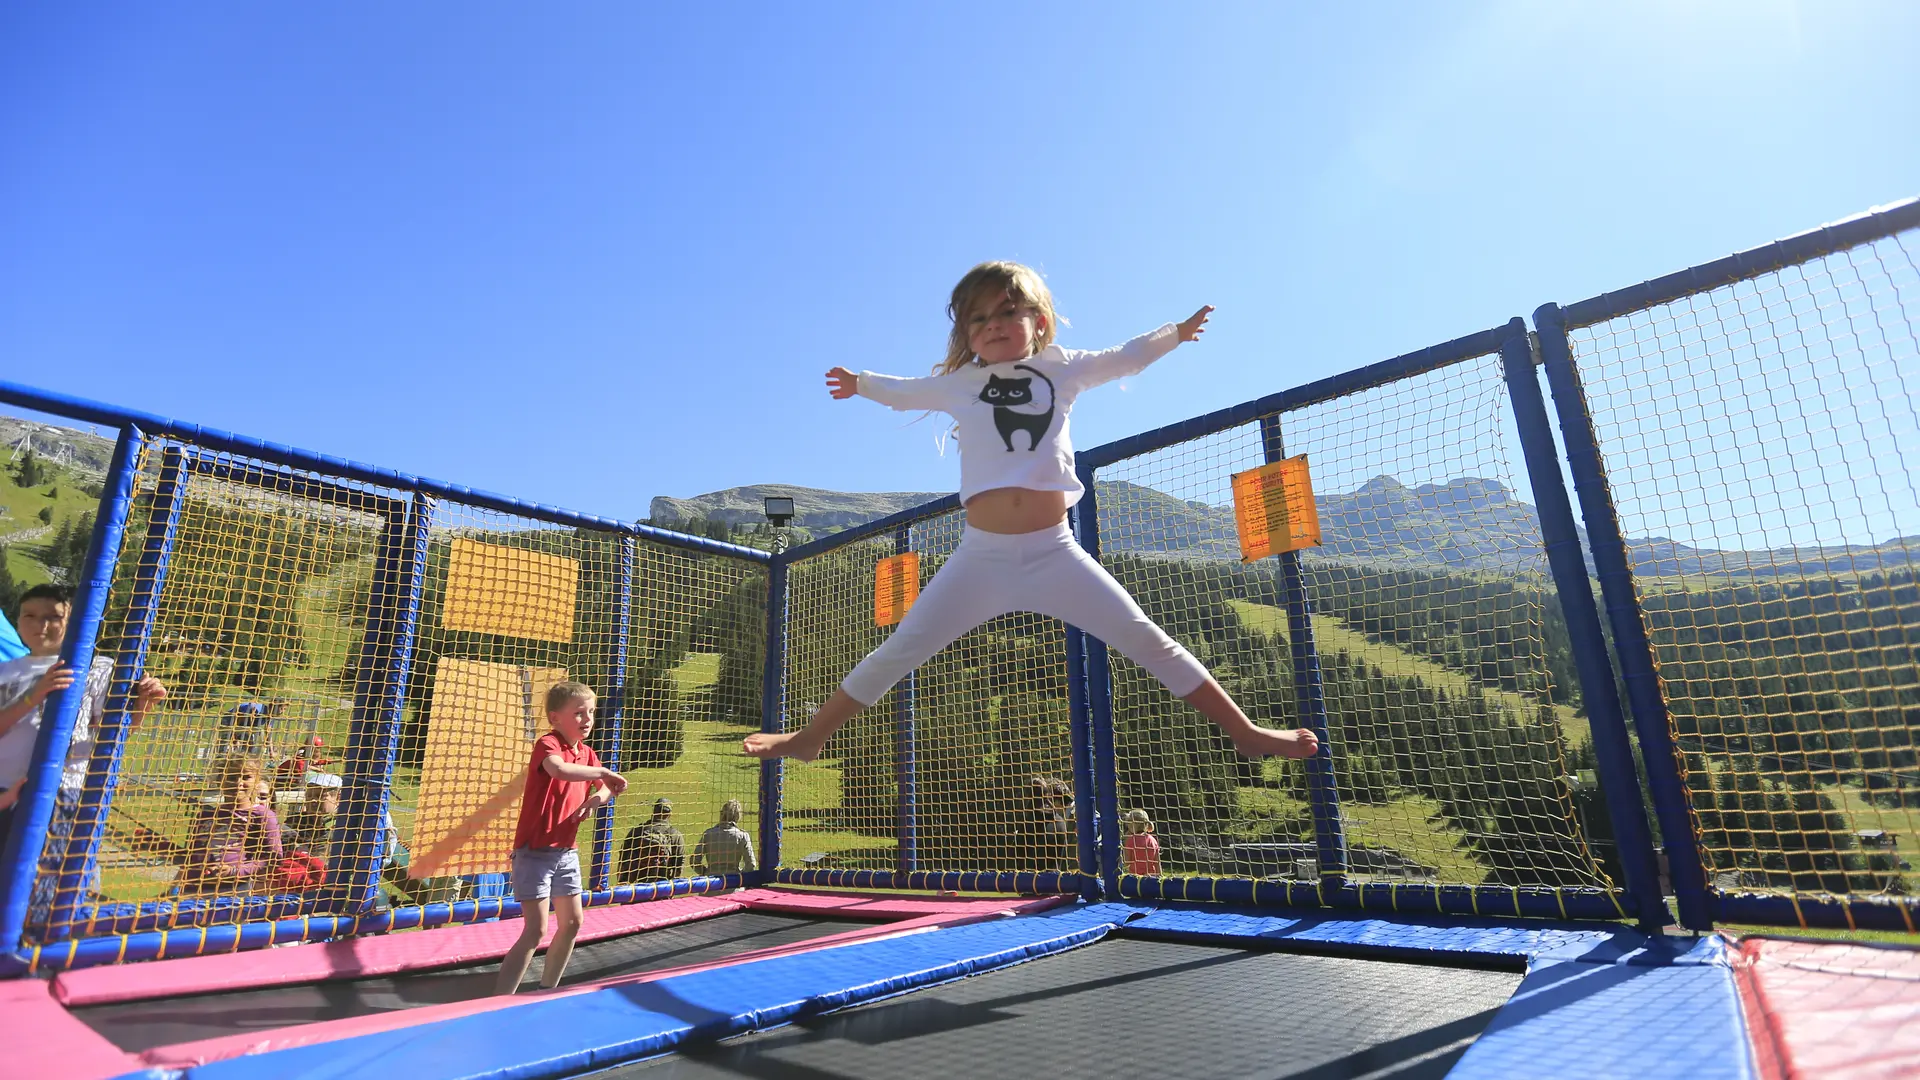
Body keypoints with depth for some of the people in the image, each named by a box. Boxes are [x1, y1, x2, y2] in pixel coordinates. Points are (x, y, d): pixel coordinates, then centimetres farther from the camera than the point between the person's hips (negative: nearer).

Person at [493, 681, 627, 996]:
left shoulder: (587, 754, 6)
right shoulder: (548, 744, -18)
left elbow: (606, 789, 13)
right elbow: (558, 769, -42)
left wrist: (595, 800, -9)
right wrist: (603, 772, -33)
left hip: (565, 851, 8)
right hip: (535, 851, -8)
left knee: (571, 923, 15)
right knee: (536, 930, -10)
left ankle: (547, 989, 32)